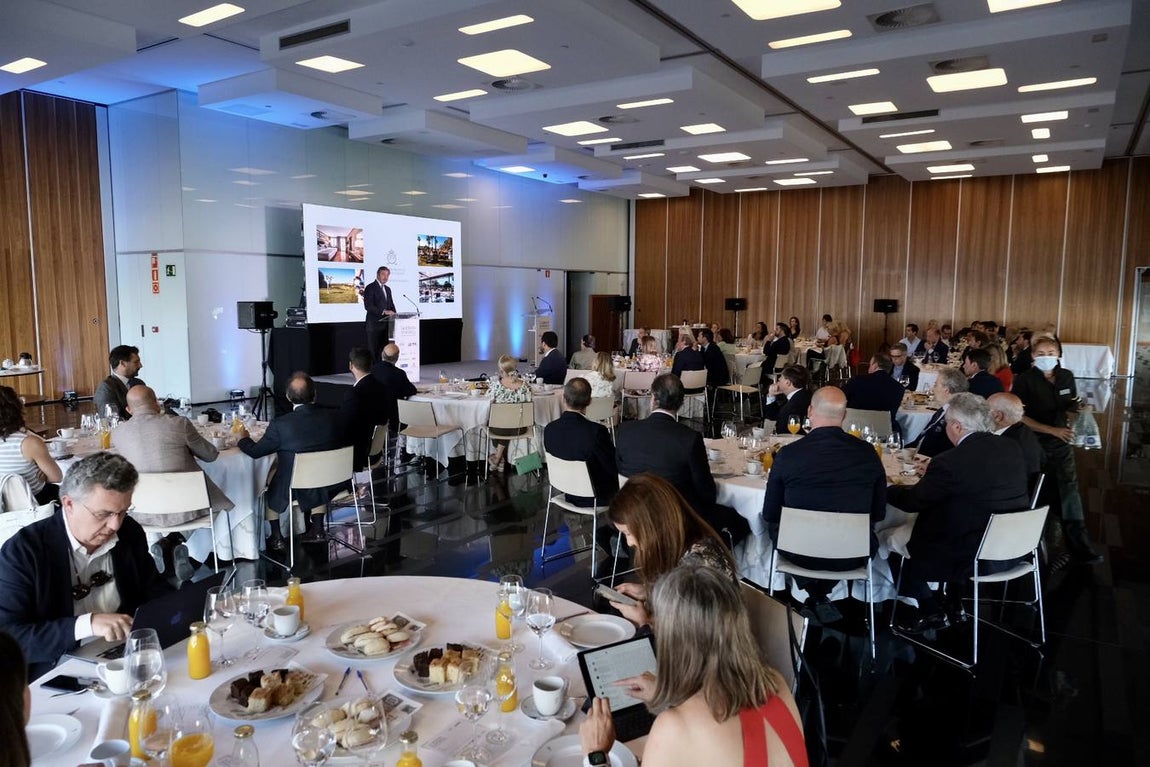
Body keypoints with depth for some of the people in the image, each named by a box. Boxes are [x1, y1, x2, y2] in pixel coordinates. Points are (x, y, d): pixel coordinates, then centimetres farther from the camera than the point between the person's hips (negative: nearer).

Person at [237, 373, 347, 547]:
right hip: (327, 489, 3)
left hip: (292, 491, -3)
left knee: (269, 484, 29)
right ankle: (317, 528, 35)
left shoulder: (280, 424, -22)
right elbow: (341, 447, 3)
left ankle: (276, 537, 32)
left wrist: (243, 438, 14)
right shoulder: (331, 419, -13)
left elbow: (255, 451, -8)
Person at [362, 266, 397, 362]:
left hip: (386, 324, 7)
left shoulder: (387, 289, 18)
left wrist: (393, 314, 1)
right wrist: (384, 311, -23)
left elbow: (391, 305, 22)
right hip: (374, 325, -7)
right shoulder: (370, 288, -6)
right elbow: (368, 306, -16)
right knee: (373, 351, -4)